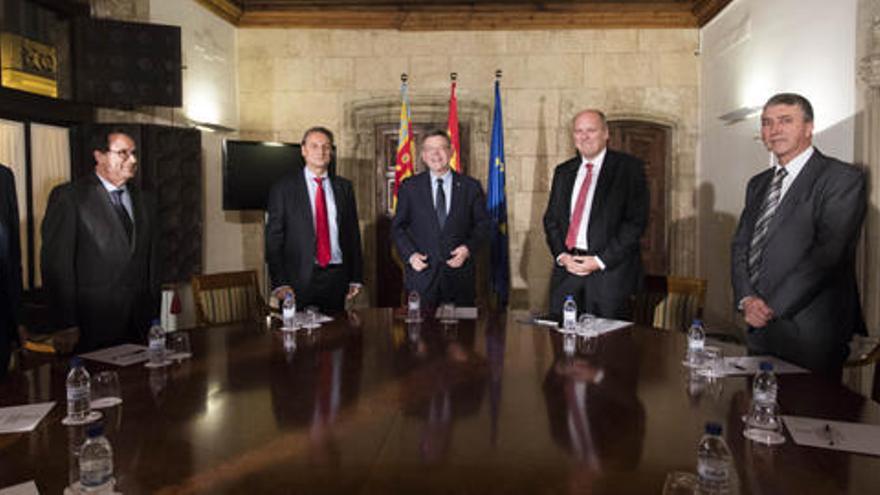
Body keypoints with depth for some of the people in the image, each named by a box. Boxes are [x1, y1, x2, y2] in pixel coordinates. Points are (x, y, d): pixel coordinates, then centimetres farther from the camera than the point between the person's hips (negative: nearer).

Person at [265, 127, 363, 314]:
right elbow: (274, 237, -2)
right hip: (299, 279, -3)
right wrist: (279, 283, -10)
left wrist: (356, 277, 7)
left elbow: (353, 233, 11)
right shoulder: (283, 188, 0)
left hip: (336, 277, 3)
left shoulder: (344, 187, 10)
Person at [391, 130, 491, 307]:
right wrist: (410, 254, -8)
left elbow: (483, 224, 8)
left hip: (460, 276, 1)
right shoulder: (409, 187, 4)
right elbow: (398, 227, 7)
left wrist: (468, 248, -8)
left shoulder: (471, 187, 4)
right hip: (421, 273, 0)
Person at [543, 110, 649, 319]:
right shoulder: (563, 172, 15)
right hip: (566, 269, 4)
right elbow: (550, 218, 14)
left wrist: (600, 260, -13)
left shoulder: (629, 168, 0)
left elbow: (636, 221, -7)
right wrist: (562, 255, -3)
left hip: (609, 272, -4)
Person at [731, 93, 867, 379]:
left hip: (810, 335, -6)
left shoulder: (842, 178, -7)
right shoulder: (758, 184, 15)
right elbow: (740, 246, 10)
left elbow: (829, 252, -17)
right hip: (759, 331, 6)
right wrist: (746, 299, -7)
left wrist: (772, 307, -17)